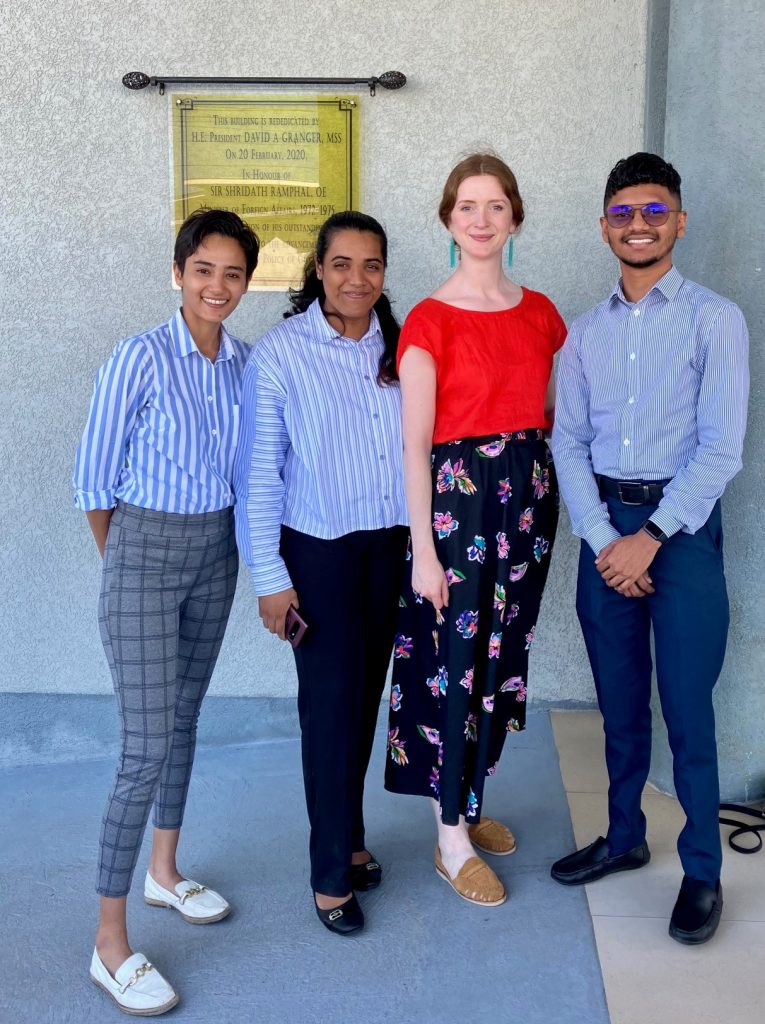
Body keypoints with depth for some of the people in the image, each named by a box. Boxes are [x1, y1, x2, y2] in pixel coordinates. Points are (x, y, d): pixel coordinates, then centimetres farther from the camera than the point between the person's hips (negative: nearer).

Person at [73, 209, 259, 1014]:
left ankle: (164, 872, 38)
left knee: (184, 719, 18)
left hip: (215, 553, 6)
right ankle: (110, 943, 7)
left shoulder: (247, 364, 0)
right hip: (145, 556, -5)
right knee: (146, 749, -6)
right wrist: (123, 558, 4)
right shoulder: (139, 360, -15)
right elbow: (94, 479, -7)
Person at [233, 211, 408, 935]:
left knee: (365, 697, 14)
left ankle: (348, 835, 32)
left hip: (390, 545, 4)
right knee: (331, 702, 0)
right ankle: (332, 873, 15)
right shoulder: (280, 353, -10)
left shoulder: (397, 346, 3)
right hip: (318, 551, -4)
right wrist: (270, 577, -11)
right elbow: (258, 474, -10)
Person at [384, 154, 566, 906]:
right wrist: (422, 550, -15)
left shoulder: (539, 313, 8)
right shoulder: (429, 321, -8)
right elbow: (414, 443, -11)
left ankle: (470, 800, 34)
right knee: (457, 664, 1)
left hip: (529, 494, 6)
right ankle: (451, 839, 16)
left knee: (503, 658, 14)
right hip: (457, 495, -5)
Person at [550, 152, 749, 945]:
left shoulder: (714, 320, -4)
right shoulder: (586, 332, 9)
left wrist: (651, 539, -14)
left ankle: (702, 871, 17)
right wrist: (603, 539, -8)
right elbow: (569, 443, 4)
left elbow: (721, 448, -10)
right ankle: (624, 837, 32)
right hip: (606, 529, 4)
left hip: (681, 526, -4)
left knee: (686, 708, 1)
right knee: (619, 700, 14)